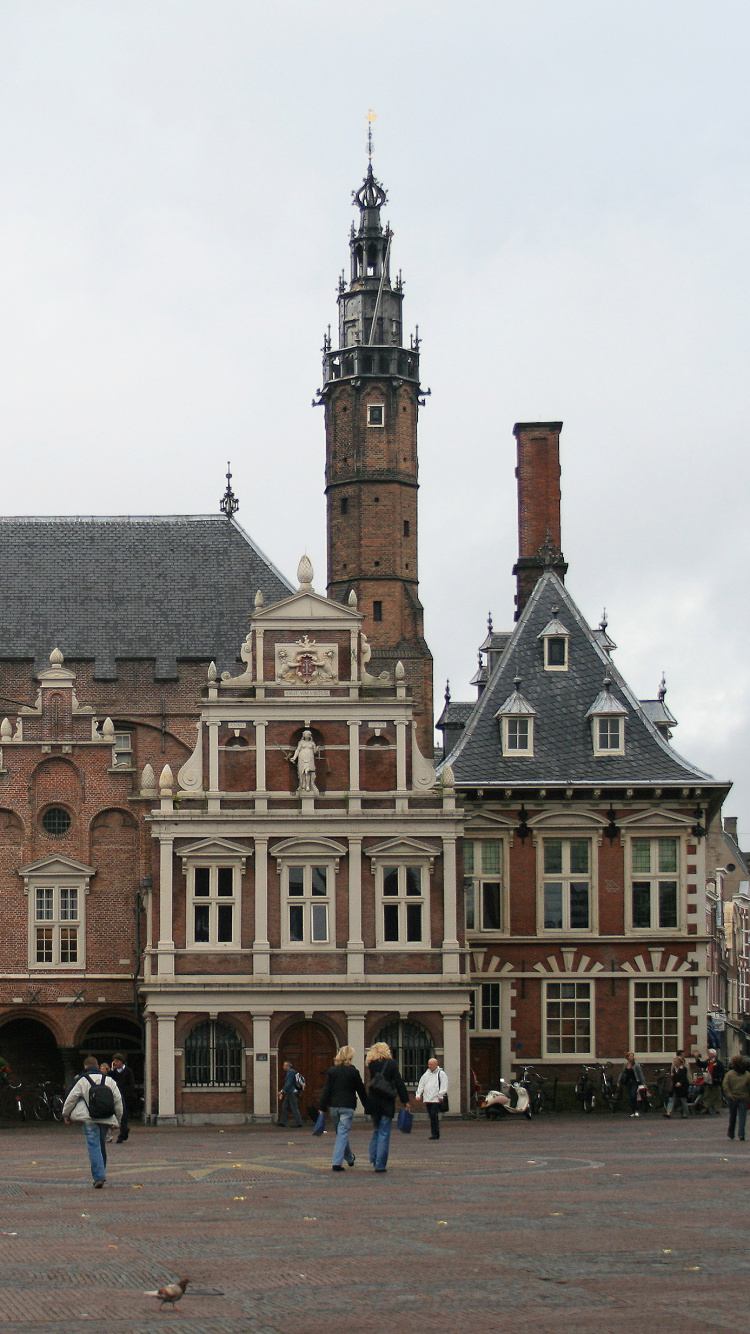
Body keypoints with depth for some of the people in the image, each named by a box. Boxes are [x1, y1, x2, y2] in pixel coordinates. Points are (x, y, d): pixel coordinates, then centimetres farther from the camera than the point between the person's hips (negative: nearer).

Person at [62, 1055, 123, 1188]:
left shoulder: (82, 1080, 0)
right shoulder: (109, 1080, 11)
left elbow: (70, 1099, 2)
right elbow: (118, 1101, 14)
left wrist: (66, 1116, 16)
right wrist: (118, 1119, 24)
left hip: (89, 1120, -4)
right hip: (106, 1119, 4)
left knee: (94, 1146, -7)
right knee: (102, 1146, 17)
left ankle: (99, 1177, -19)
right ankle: (101, 1174, 23)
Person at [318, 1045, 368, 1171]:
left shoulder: (331, 1071, 3)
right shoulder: (353, 1071, -5)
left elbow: (326, 1090, 1)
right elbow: (361, 1090, 1)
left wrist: (322, 1107, 2)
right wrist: (367, 1106, 11)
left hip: (333, 1106, 4)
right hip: (348, 1106, -4)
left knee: (341, 1133, 19)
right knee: (342, 1134, -4)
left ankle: (350, 1158, 37)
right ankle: (337, 1163, -12)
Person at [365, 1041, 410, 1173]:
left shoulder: (372, 1065, 3)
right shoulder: (391, 1063, -7)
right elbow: (399, 1083, -8)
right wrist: (405, 1100, -4)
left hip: (373, 1102, 4)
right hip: (387, 1103, -4)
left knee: (376, 1131, 21)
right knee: (384, 1134, 0)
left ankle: (374, 1159, 16)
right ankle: (380, 1165, -2)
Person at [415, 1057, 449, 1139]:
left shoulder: (441, 1074, 2)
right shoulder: (426, 1074, 19)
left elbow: (444, 1086, -4)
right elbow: (421, 1085, 21)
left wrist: (440, 1096, -13)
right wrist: (418, 1094, 8)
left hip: (436, 1099, -6)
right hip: (427, 1099, 6)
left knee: (434, 1116, -14)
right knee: (431, 1116, 6)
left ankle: (435, 1134, -11)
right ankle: (434, 1133, 11)